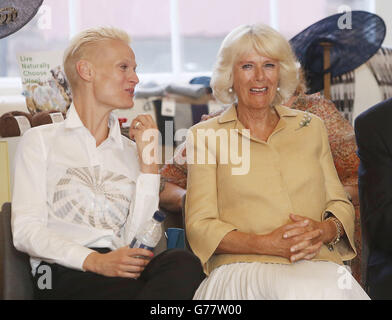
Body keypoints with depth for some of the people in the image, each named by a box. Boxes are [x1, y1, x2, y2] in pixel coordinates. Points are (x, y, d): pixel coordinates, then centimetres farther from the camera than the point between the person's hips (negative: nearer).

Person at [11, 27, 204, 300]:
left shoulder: (132, 151, 24)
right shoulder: (41, 141, 14)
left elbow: (137, 240, 9)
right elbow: (25, 231, 0)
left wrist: (148, 160, 5)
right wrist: (94, 260, -16)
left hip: (119, 273, 5)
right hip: (65, 275, -4)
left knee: (185, 263, -32)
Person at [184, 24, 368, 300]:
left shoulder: (311, 127, 20)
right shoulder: (205, 136, 11)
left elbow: (340, 204, 19)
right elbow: (200, 227, 4)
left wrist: (322, 231, -6)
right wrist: (267, 244, -13)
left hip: (317, 264, 3)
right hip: (243, 267, -2)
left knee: (330, 291, -34)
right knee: (291, 291, -37)